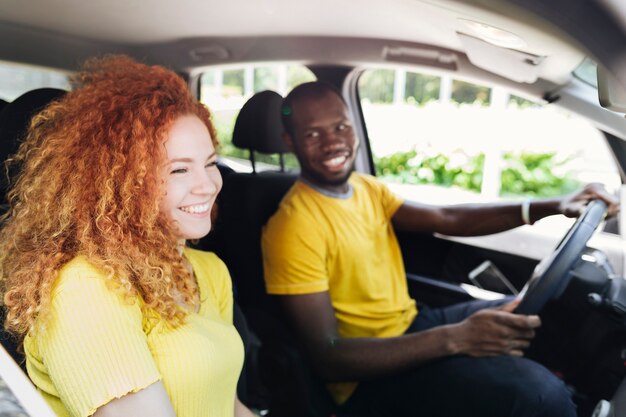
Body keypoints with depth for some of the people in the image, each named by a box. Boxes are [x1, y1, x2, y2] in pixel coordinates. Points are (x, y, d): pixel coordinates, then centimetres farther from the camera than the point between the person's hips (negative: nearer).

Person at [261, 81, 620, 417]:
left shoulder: (366, 187, 5)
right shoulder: (293, 228, -22)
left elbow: (448, 219, 4)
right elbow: (328, 357, -25)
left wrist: (553, 207, -6)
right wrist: (454, 338, -32)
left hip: (412, 324, 9)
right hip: (369, 374, -8)